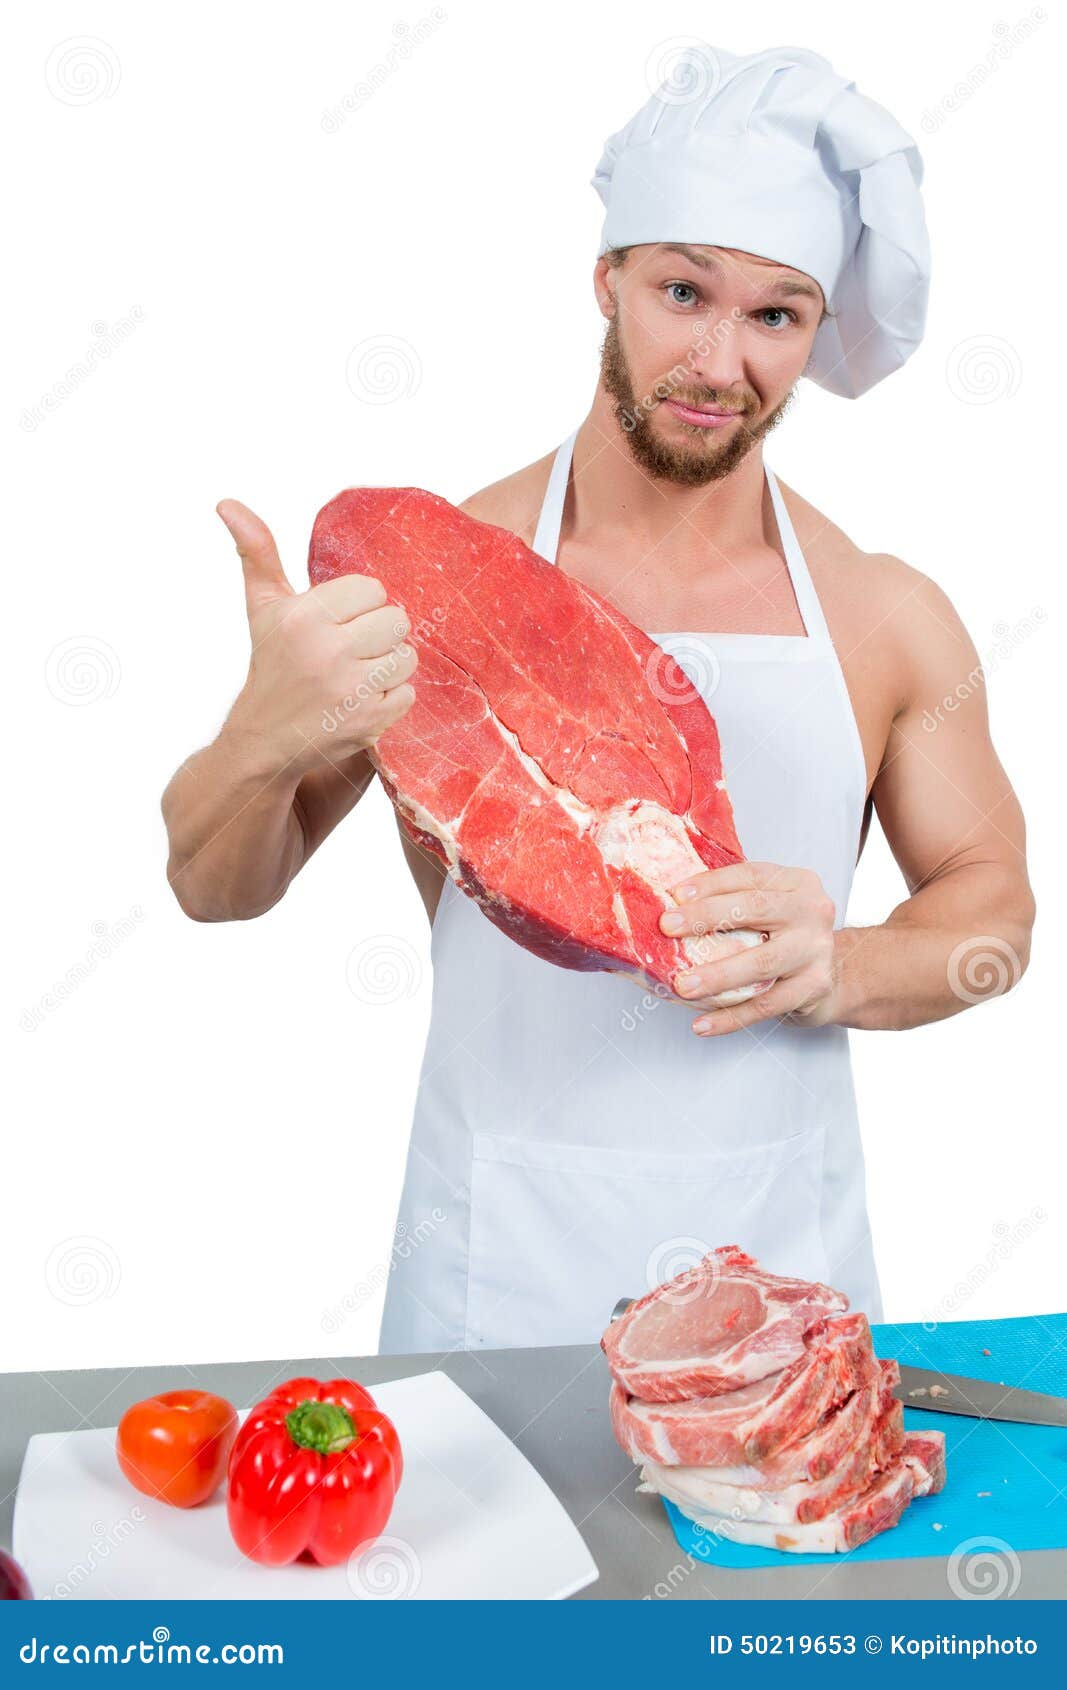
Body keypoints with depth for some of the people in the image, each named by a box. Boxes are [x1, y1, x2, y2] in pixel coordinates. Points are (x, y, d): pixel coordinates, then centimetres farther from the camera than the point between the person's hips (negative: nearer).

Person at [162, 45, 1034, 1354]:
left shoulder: (886, 618, -3)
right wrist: (266, 740, -26)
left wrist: (838, 970, -14)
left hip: (786, 1253, 2)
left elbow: (991, 901, 7)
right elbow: (215, 888, -4)